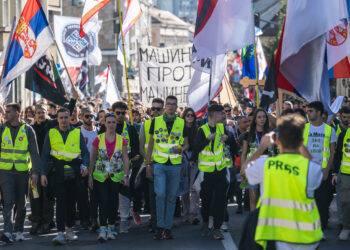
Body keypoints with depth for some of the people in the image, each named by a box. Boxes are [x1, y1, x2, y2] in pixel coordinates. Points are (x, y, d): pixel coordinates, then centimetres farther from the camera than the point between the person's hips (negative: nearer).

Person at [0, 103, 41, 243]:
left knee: (21, 204, 7)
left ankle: (19, 231, 21)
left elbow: (34, 152, 1)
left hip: (22, 172, 0)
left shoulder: (27, 130, 1)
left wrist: (35, 172, -6)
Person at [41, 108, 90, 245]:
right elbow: (45, 155, 5)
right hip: (58, 172, -1)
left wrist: (85, 165, -14)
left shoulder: (77, 133, 5)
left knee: (71, 201, 10)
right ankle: (60, 233, -15)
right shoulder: (51, 134, 5)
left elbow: (85, 152, 5)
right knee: (61, 201, -11)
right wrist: (43, 173, -4)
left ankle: (69, 229, 26)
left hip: (73, 172, 2)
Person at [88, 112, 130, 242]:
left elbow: (125, 158, 4)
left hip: (116, 176, 1)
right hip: (100, 176, -1)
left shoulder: (121, 140, 4)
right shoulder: (98, 139, 1)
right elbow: (92, 158, 6)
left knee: (113, 202, 5)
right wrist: (90, 175, 2)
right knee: (103, 201, -10)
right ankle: (102, 229, -11)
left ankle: (111, 228, 17)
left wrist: (126, 175, -6)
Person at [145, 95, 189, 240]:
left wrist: (182, 149, -12)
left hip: (175, 164, 1)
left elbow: (187, 144, 12)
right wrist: (148, 163, 6)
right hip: (159, 163, -1)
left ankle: (167, 228, 11)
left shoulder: (182, 123, 6)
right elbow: (151, 143, 10)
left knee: (171, 197, 4)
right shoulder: (156, 121, 5)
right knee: (160, 194, -13)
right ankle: (160, 227, -5)